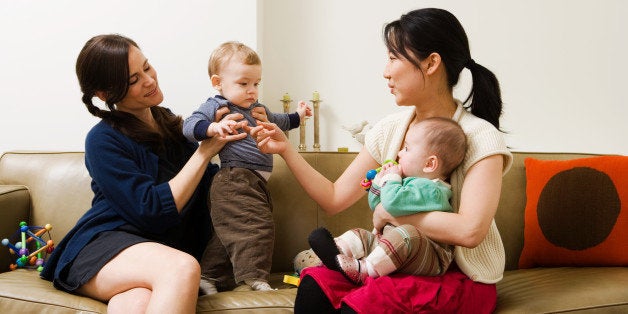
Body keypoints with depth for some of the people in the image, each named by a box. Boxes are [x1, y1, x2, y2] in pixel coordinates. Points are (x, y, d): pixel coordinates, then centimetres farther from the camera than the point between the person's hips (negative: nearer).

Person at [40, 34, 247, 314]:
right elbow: (153, 211, -14)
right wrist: (205, 151, -12)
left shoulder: (172, 124, 15)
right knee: (183, 267, -36)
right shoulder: (103, 140, -4)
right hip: (103, 246, -3)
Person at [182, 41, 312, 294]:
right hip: (235, 181, -9)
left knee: (232, 230, 12)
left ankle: (210, 277, 20)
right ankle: (255, 277, -8)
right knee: (257, 226, -16)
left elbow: (276, 121, 43)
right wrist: (213, 127, -37)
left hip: (256, 182, 9)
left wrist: (296, 116, 44)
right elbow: (189, 126, -21)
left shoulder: (257, 109, 21)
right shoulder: (216, 107, -7)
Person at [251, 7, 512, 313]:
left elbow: (469, 230, -27)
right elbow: (334, 198, 3)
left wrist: (390, 212, -18)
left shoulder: (481, 137, -14)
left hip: (463, 279, -4)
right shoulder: (389, 129, 2)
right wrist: (286, 150, -6)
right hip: (400, 265, 5)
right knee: (315, 283, -22)